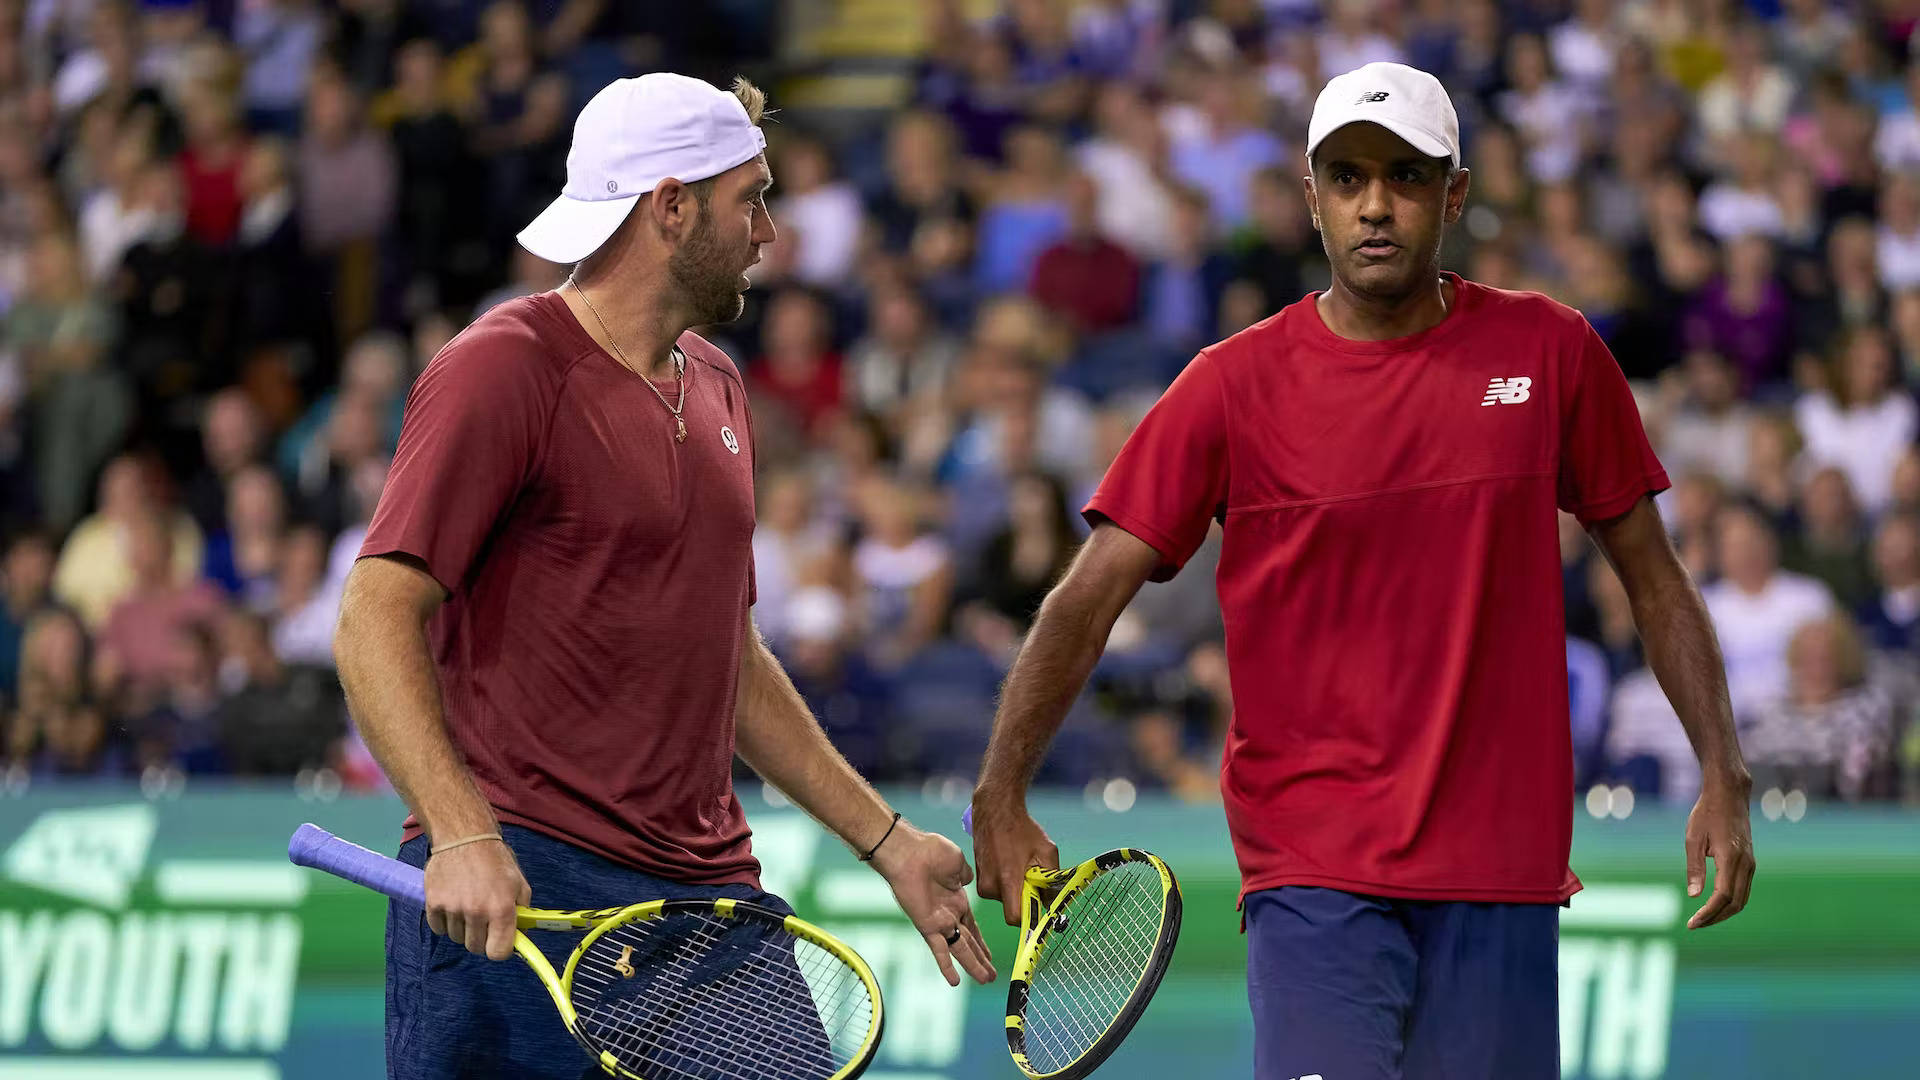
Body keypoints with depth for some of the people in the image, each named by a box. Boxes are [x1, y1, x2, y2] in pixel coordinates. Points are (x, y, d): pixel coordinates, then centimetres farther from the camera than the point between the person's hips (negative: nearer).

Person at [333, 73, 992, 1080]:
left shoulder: (715, 386, 19)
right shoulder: (500, 371, -7)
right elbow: (375, 621, -16)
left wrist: (884, 838, 24)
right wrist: (461, 836, -28)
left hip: (708, 890, 7)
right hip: (516, 891, -7)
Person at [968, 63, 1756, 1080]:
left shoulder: (1551, 354, 4)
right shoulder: (1235, 385, -1)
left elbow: (1651, 574, 12)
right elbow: (1087, 600, -2)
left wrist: (1722, 777, 4)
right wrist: (1000, 797, -10)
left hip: (1500, 871, 2)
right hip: (1311, 870, -2)